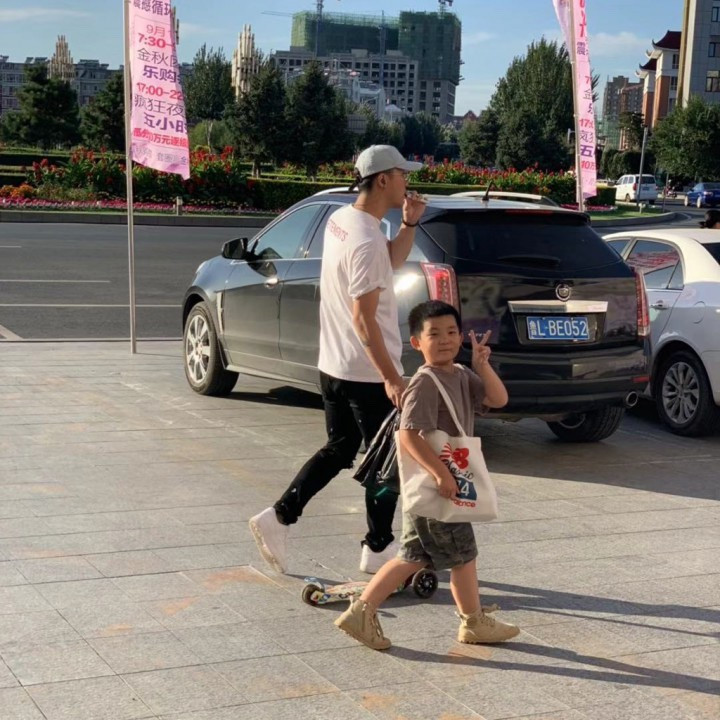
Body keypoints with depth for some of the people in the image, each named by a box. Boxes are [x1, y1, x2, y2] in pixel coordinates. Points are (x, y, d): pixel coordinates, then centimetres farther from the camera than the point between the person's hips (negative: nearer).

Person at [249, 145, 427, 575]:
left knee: (340, 449, 19)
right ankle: (378, 548, 17)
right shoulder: (367, 243, -23)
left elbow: (393, 261, 22)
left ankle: (279, 518, 13)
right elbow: (363, 318, -25)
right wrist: (391, 378, -25)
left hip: (333, 366, 9)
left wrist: (410, 224, 6)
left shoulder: (340, 220, 7)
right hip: (369, 374, -9)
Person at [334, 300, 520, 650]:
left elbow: (498, 399, 6)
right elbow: (409, 435, -27)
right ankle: (475, 623, 24)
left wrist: (482, 365, -8)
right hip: (435, 488, -9)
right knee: (463, 555, 6)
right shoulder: (425, 384, -19)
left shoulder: (461, 376, 10)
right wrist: (441, 473, -31)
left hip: (447, 484, 9)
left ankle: (361, 611, 14)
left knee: (414, 557, 13)